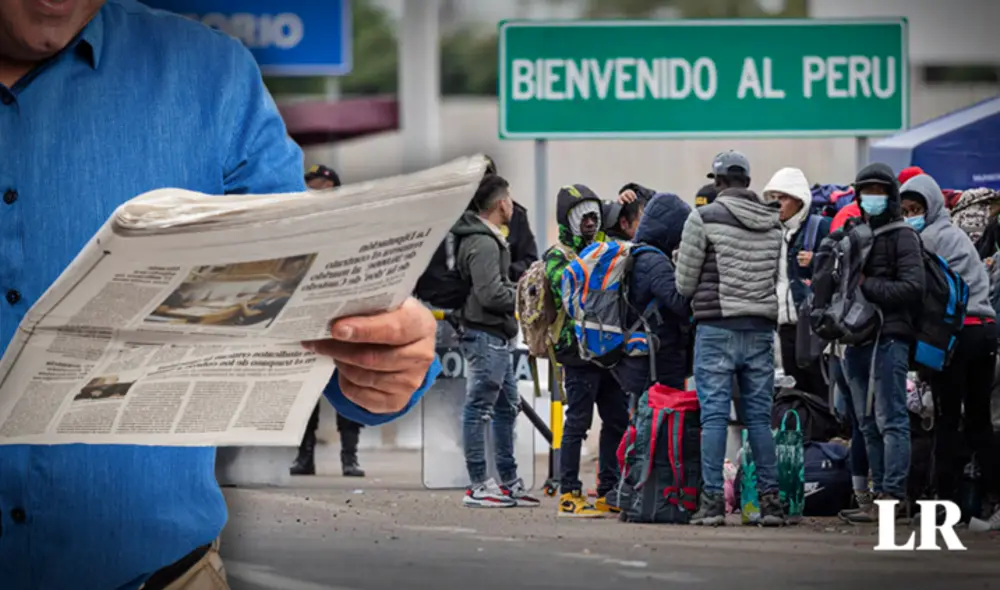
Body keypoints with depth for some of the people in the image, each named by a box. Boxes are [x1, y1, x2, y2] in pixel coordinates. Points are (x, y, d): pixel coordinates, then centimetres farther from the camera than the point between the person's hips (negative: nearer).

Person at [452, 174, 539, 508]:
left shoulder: (490, 239, 17)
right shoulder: (483, 244, -17)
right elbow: (491, 294, -23)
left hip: (497, 335, 11)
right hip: (485, 334, -11)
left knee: (507, 406, 16)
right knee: (479, 408, -6)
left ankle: (509, 481, 22)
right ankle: (478, 486, -4)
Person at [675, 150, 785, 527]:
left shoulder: (704, 218, -5)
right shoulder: (774, 223, 9)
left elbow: (684, 284, -2)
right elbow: (777, 278, 13)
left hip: (717, 327, -4)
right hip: (761, 328, 4)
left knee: (714, 415, -3)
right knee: (760, 415, 7)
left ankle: (713, 500, -7)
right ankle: (770, 500, 5)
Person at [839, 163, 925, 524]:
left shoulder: (902, 237, -2)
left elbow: (912, 288, -12)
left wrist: (866, 285, -14)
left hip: (889, 337, -8)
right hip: (856, 338, 8)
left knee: (891, 420, -9)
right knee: (868, 424, 8)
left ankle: (893, 495, -10)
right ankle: (880, 493, 12)